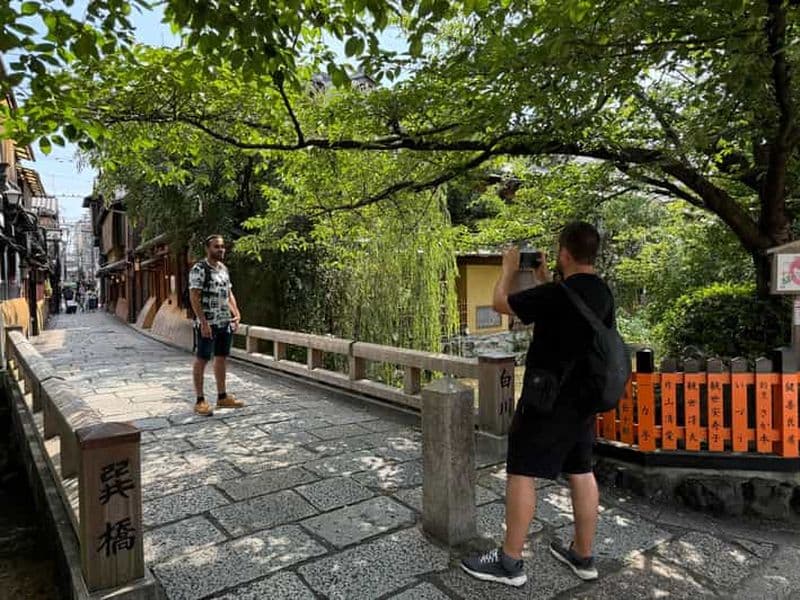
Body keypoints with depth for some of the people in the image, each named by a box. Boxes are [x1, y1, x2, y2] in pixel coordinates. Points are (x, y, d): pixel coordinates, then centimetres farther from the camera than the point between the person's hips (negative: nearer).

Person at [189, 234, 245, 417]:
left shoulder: (224, 268, 13)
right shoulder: (199, 269, -10)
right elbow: (194, 297, -16)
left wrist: (236, 314, 7)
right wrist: (203, 322, -21)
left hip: (225, 322, 8)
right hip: (207, 323, -8)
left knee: (221, 358, 13)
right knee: (201, 360, 1)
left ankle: (222, 397, 22)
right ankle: (200, 401, 8)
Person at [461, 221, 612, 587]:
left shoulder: (557, 294, -22)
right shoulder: (602, 293, 3)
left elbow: (501, 303, -11)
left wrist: (509, 268, 5)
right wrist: (544, 278, 21)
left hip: (548, 399, -8)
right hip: (582, 399, 9)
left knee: (522, 473, 1)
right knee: (581, 473, 15)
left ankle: (510, 563, 12)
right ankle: (583, 557, 29)